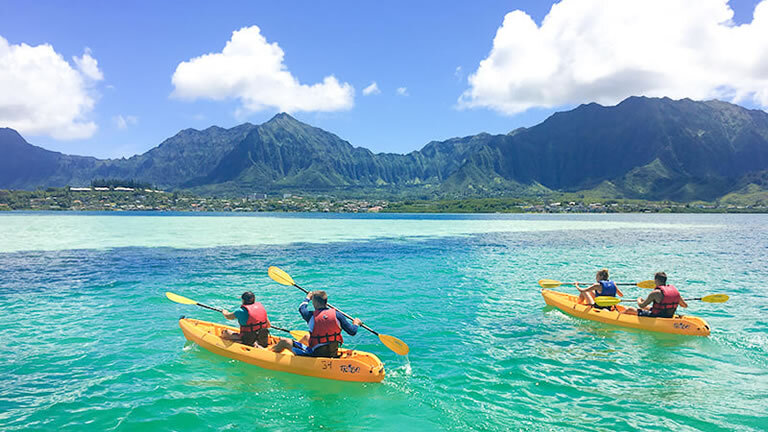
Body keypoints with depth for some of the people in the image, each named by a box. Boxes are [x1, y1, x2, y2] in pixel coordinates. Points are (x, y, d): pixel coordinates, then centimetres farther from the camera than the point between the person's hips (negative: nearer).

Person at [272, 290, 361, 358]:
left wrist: (308, 297, 30)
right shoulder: (337, 315, -10)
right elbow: (352, 332, -6)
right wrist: (356, 324, 16)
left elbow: (301, 308, 12)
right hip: (334, 353, 4)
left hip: (317, 354, -4)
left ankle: (288, 343, -14)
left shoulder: (311, 316, -13)